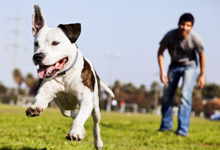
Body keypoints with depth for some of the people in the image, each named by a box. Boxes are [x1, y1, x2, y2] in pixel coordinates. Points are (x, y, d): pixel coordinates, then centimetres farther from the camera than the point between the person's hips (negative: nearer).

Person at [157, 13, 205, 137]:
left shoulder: (195, 39, -27)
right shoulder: (170, 36, -24)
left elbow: (201, 56, -9)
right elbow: (160, 52, -9)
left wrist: (202, 75, -4)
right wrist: (162, 71, -16)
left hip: (189, 66, -3)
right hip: (174, 65, 3)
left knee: (185, 96, -19)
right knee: (167, 96, 8)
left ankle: (183, 130, -19)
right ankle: (166, 126, 26)